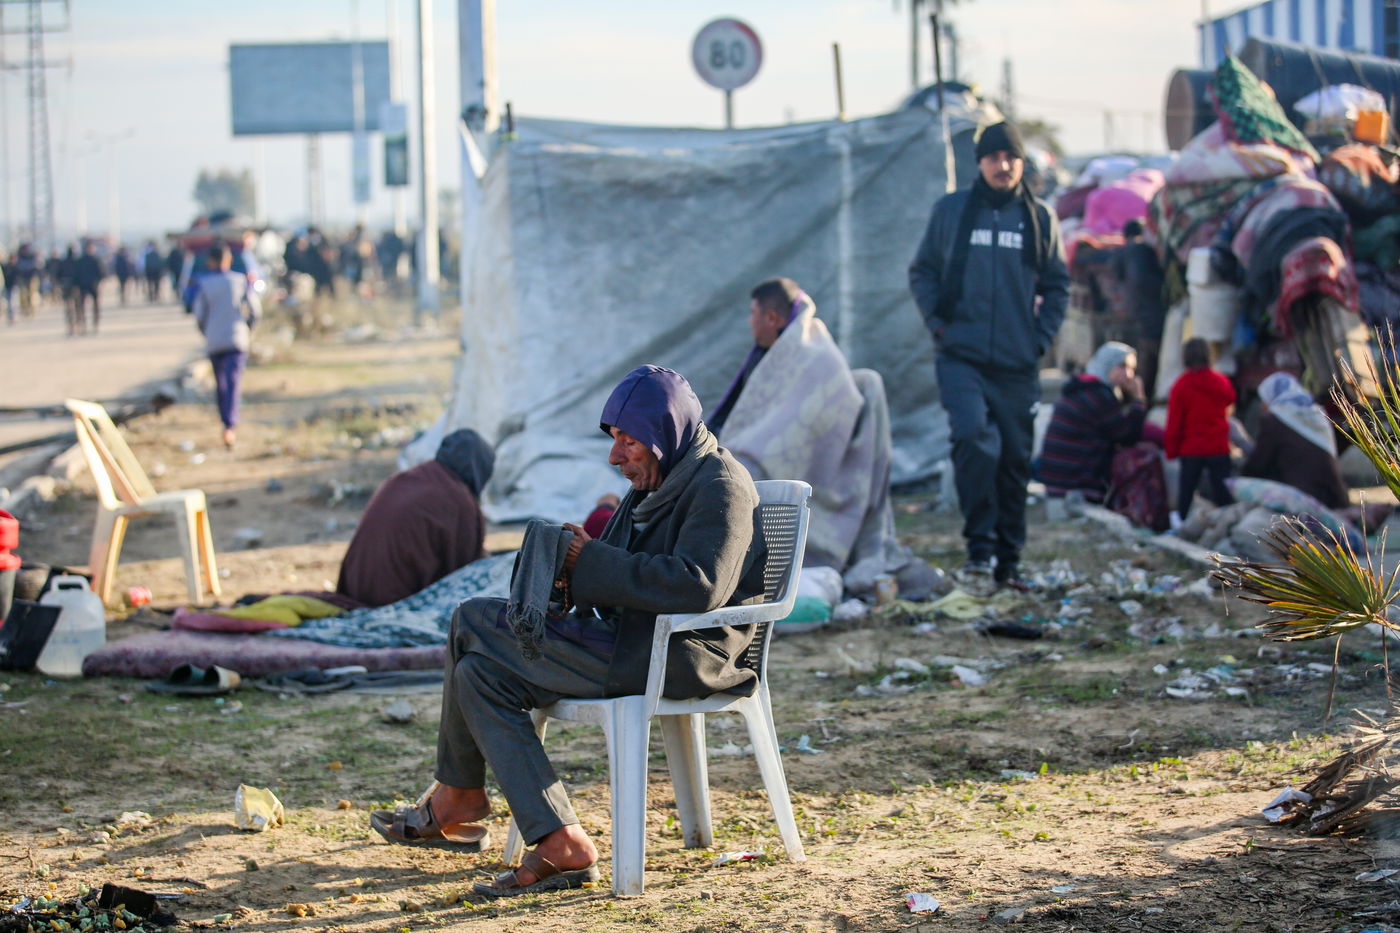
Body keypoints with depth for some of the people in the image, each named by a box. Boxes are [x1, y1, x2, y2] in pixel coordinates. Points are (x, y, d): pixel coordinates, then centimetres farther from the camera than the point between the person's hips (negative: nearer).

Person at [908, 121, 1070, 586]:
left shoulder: (1040, 218, 8)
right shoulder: (951, 211, 5)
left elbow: (1057, 285, 15)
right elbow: (922, 271, 12)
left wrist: (1042, 336, 3)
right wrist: (938, 321, -1)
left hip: (1018, 363, 2)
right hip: (961, 356, -2)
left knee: (1015, 458, 6)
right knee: (974, 439, -21)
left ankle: (1008, 556, 16)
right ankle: (980, 543, -13)